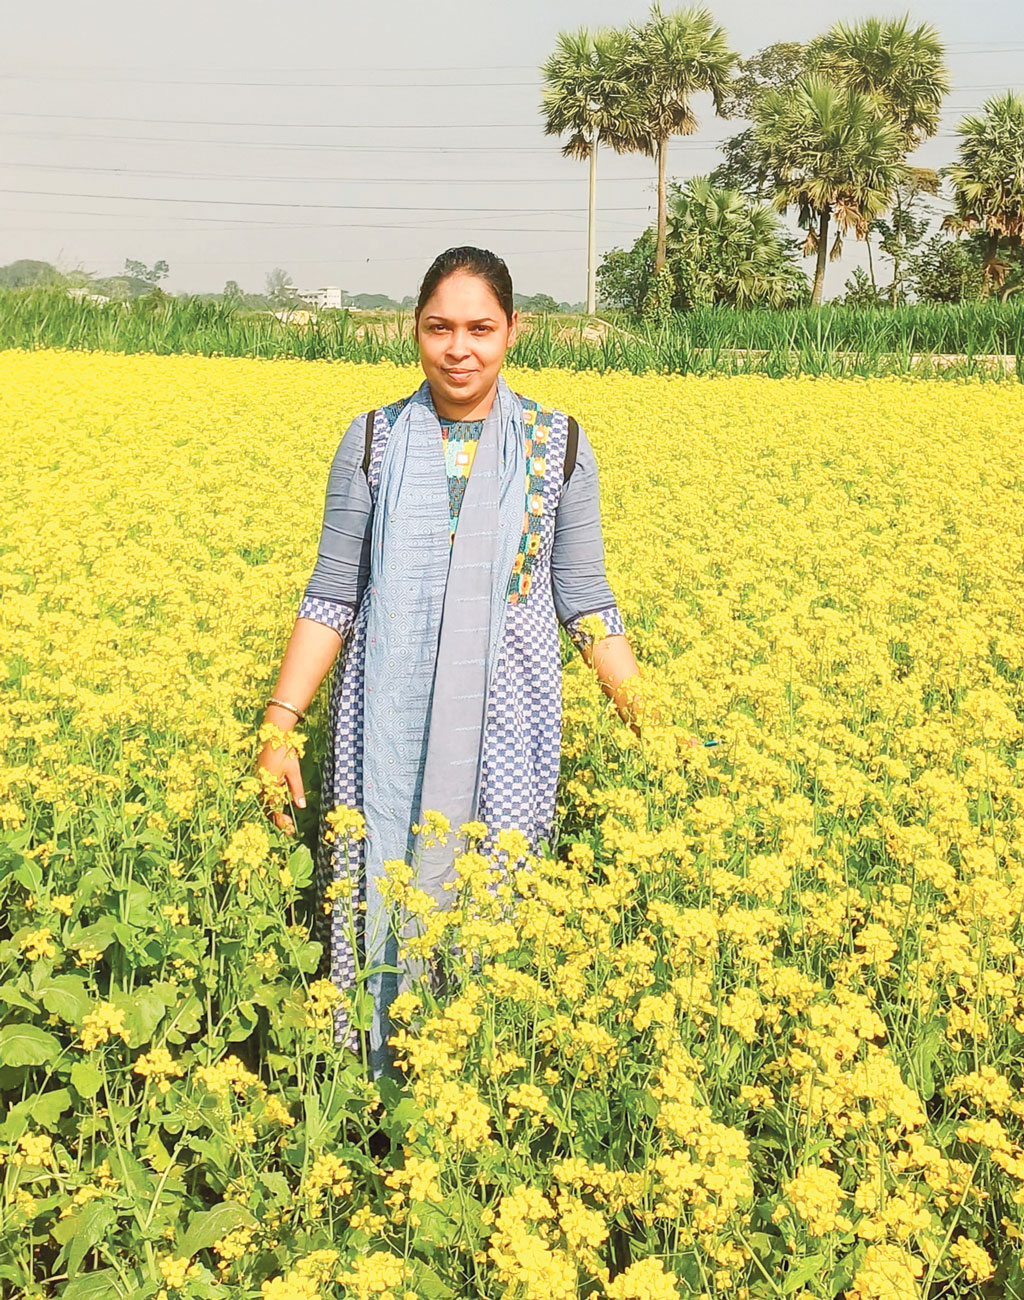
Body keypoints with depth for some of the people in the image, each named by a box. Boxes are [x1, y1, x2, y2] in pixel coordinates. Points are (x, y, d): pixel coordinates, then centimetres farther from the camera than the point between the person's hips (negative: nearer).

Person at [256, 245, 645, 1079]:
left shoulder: (559, 446, 2)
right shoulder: (375, 441, 2)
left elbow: (585, 603, 7)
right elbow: (332, 599, 5)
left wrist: (648, 721, 0)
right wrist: (280, 723, -3)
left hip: (503, 727, 0)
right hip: (387, 728, 1)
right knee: (377, 897, 4)